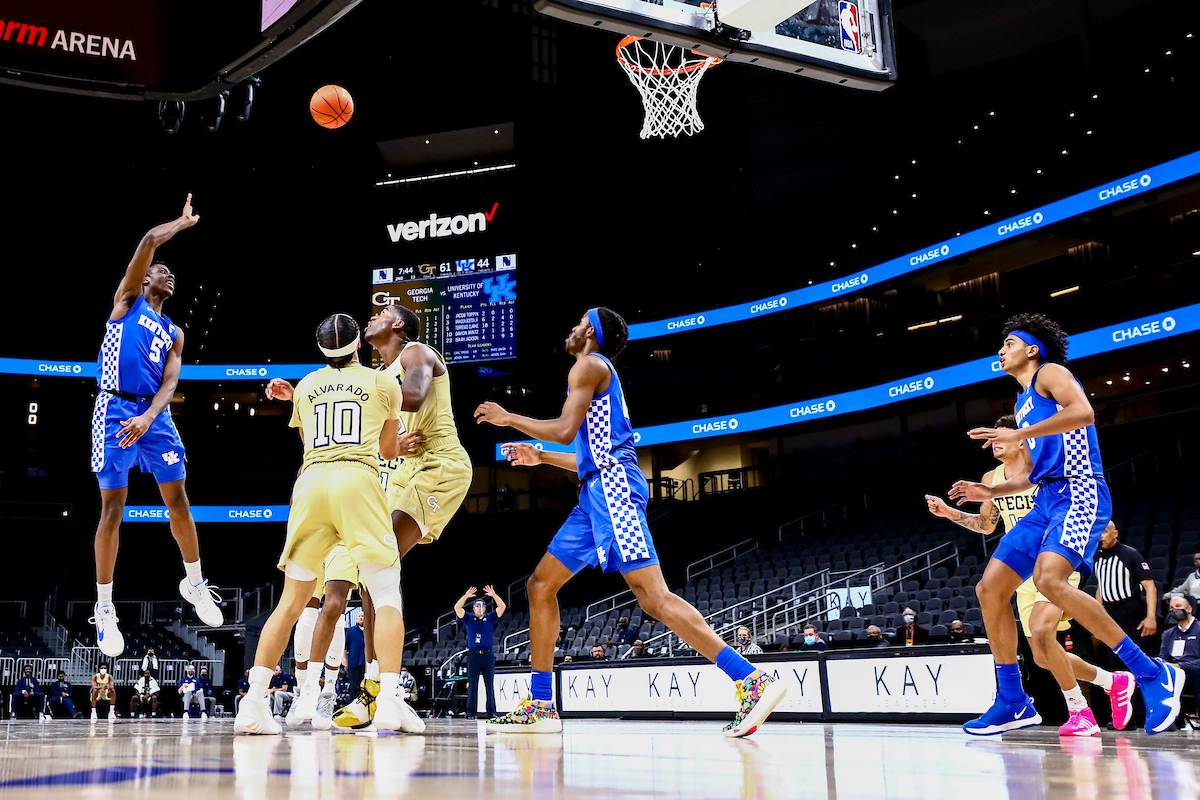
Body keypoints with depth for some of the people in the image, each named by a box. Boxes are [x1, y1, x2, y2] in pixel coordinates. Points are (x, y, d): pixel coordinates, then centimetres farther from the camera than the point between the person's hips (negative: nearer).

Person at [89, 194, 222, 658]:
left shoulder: (174, 334, 18)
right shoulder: (127, 300, 8)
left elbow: (169, 382, 3)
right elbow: (149, 241, -3)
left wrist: (148, 417, -15)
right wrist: (184, 223, 11)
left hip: (155, 415, 5)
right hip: (116, 411, -5)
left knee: (178, 501, 6)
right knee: (113, 509, -3)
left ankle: (194, 584, 23)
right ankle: (104, 610, 6)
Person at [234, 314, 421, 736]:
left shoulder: (305, 386, 22)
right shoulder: (384, 384, 15)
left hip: (311, 481, 3)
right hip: (358, 480, -3)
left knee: (292, 601, 9)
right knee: (387, 595, 0)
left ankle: (254, 701, 3)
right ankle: (389, 701, -12)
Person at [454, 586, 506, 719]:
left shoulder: (490, 618, 11)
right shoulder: (469, 618, 10)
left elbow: (502, 607, 1)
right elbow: (457, 608, -4)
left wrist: (494, 595, -12)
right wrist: (466, 596, -17)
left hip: (488, 655, 1)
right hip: (473, 655, -1)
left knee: (490, 685, 2)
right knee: (472, 685, 0)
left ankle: (492, 712, 5)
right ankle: (470, 712, 2)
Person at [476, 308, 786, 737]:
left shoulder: (589, 365, 1)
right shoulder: (599, 375, 30)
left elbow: (565, 429, -12)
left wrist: (508, 418, 0)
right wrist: (541, 457, 37)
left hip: (613, 487, -10)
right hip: (598, 492, 10)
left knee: (653, 596, -19)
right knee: (541, 585, 9)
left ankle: (753, 681, -23)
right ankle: (540, 706, 10)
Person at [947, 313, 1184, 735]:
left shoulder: (1050, 372, 2)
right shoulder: (1024, 402, 27)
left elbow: (1083, 412, -19)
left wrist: (1018, 434, -21)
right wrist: (990, 491, 18)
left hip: (1078, 492, -9)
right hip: (1045, 502, 9)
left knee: (1049, 580, -32)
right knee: (989, 589, 0)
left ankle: (1153, 674, -20)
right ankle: (1013, 703, 7)